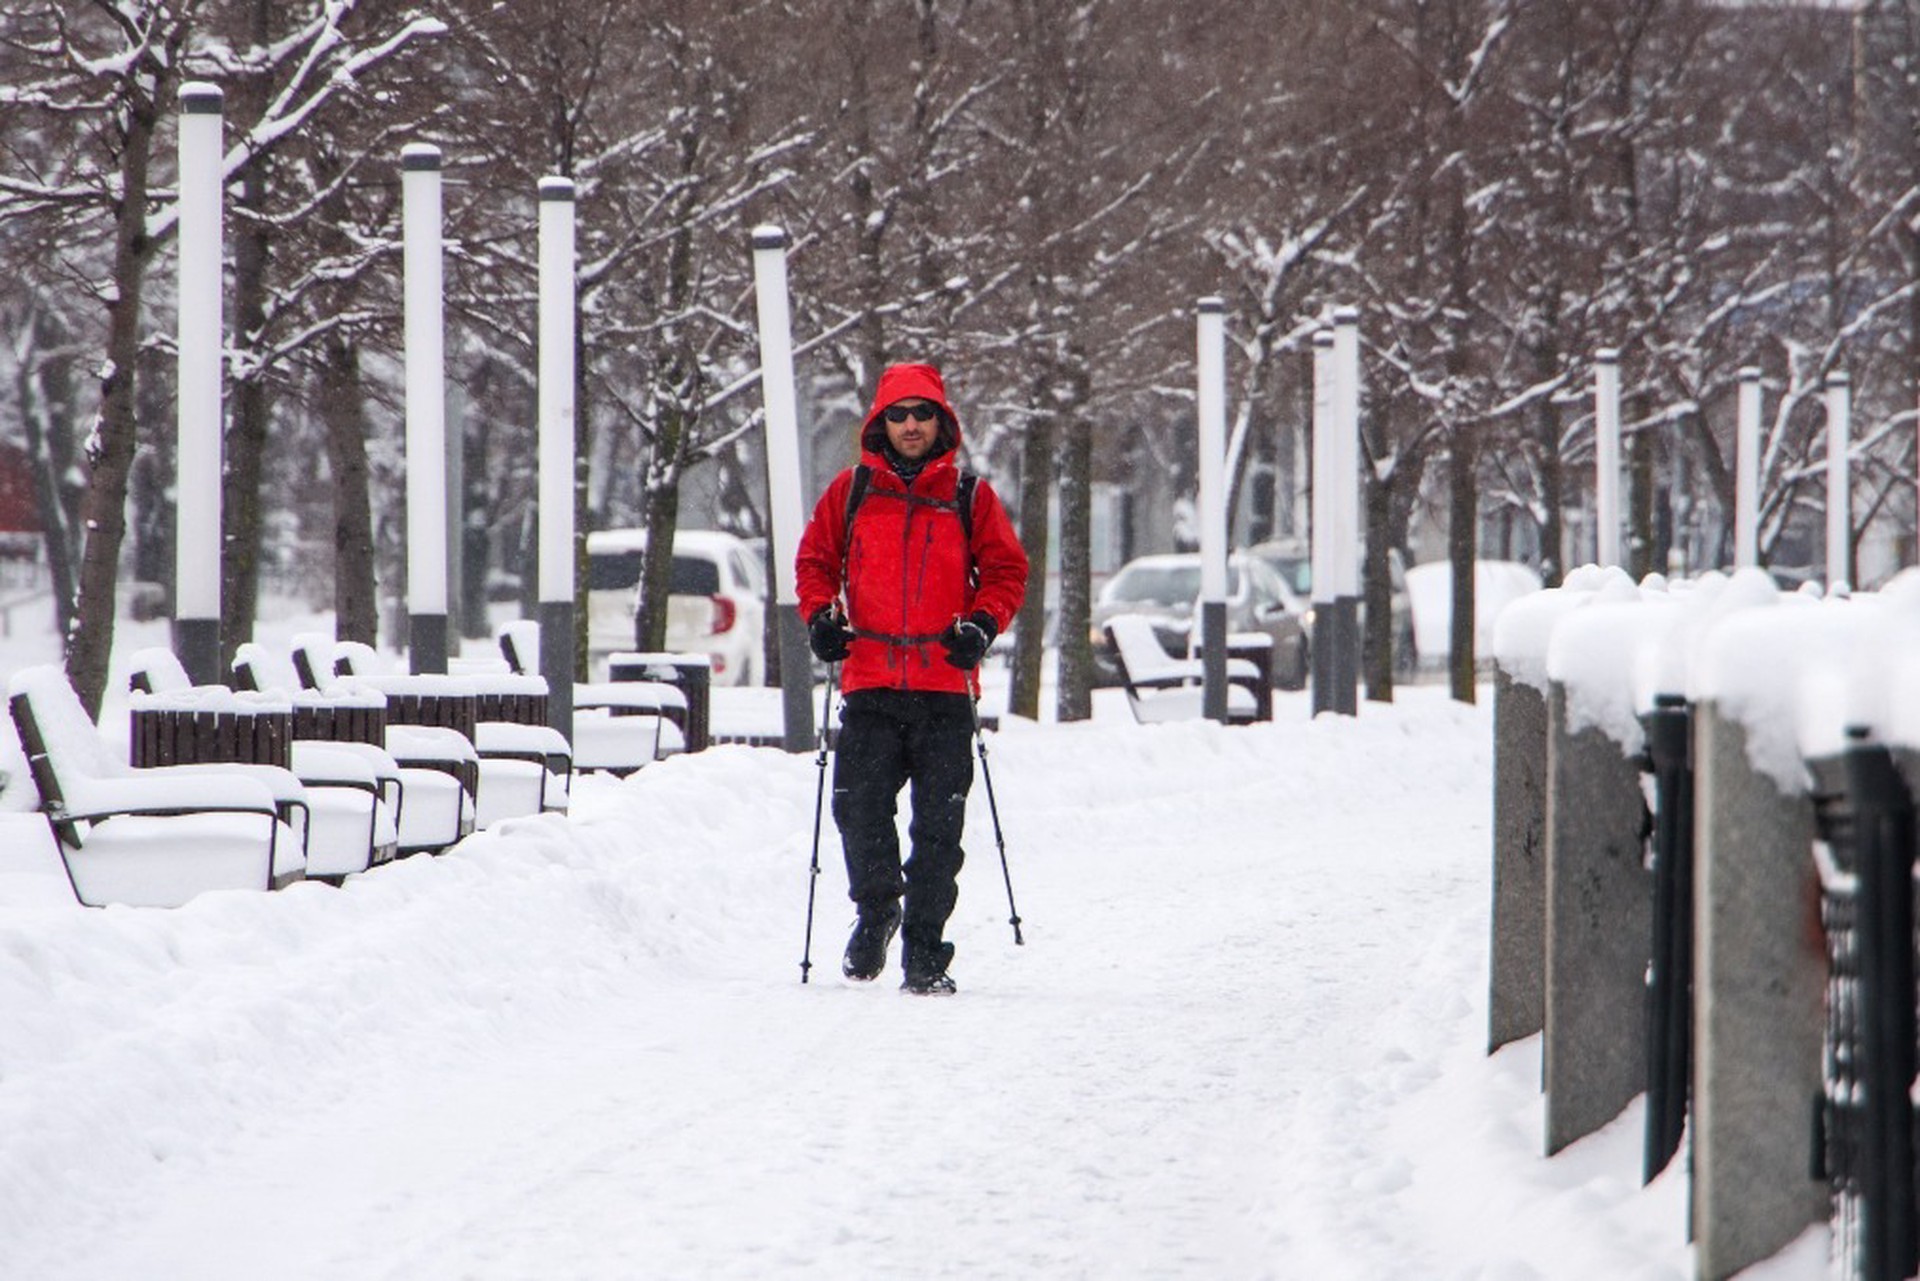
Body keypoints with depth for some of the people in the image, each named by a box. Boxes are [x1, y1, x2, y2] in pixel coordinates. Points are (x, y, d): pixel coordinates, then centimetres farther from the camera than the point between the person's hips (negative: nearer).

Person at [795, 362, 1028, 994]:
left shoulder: (970, 497, 8)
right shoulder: (851, 491, 10)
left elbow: (1005, 569, 10)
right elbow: (815, 557, 16)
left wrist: (980, 623, -7)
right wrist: (820, 614, -1)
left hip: (945, 686, 0)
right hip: (869, 684, 0)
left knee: (939, 824, -2)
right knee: (859, 807, -7)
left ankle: (924, 948, 5)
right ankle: (875, 909, 19)